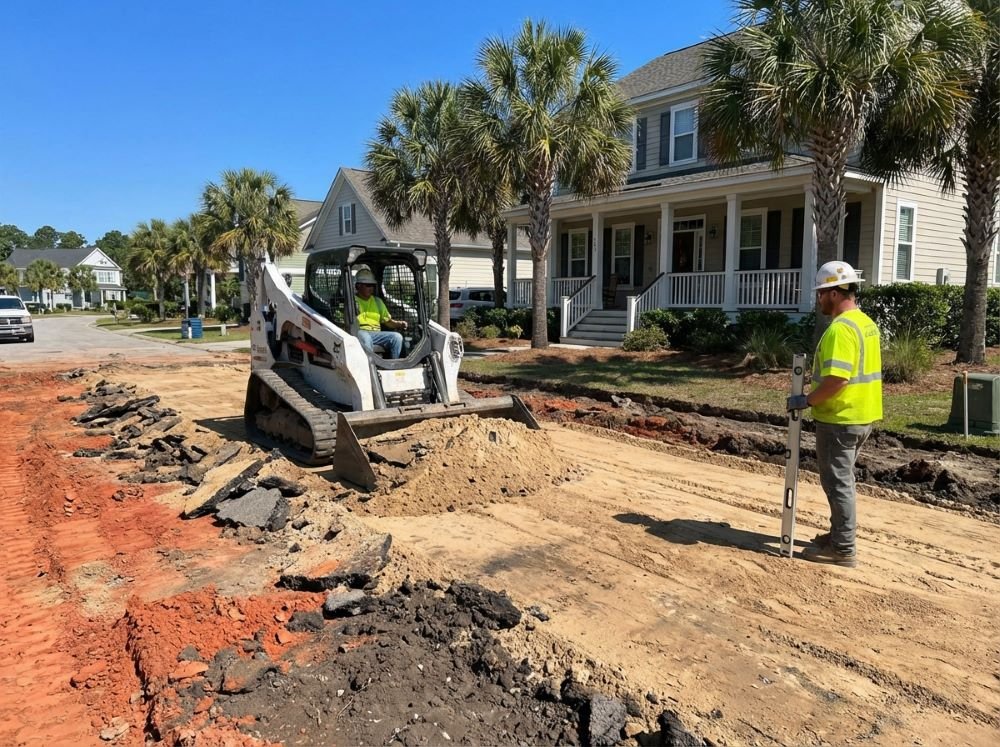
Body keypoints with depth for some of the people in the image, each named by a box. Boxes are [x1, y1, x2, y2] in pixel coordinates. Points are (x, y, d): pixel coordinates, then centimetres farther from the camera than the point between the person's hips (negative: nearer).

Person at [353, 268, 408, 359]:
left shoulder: (377, 301, 26)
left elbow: (387, 321, 25)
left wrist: (399, 324, 5)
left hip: (375, 333, 5)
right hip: (359, 332, -5)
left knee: (397, 337, -20)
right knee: (365, 337, -40)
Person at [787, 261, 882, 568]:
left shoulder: (840, 328, -21)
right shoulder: (866, 323, 11)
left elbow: (836, 379, -29)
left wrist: (806, 400, -17)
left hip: (840, 419, -10)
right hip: (862, 416, 10)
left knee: (838, 483, 0)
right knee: (841, 479, 21)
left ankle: (844, 550, 9)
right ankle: (839, 535, 33)